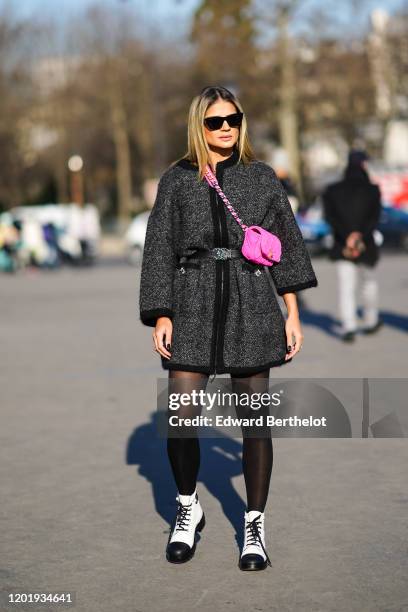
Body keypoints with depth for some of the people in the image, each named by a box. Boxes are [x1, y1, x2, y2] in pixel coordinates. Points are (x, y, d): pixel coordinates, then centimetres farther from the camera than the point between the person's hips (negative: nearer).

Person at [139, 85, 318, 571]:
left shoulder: (262, 178, 8)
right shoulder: (176, 180, 6)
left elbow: (286, 244, 9)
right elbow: (159, 249, 6)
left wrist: (293, 313, 5)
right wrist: (160, 315, -2)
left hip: (250, 304, 1)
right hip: (193, 305, 0)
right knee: (181, 419, -7)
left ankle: (254, 525, 17)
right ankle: (188, 508, 19)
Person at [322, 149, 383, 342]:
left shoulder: (332, 190, 3)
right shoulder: (372, 190, -2)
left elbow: (329, 216, -7)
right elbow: (375, 217, -13)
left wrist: (347, 236, -14)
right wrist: (359, 235, -18)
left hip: (342, 246, 0)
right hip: (366, 246, 0)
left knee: (346, 288, -1)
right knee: (369, 281, 21)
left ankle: (348, 327, -16)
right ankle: (371, 321, 32)